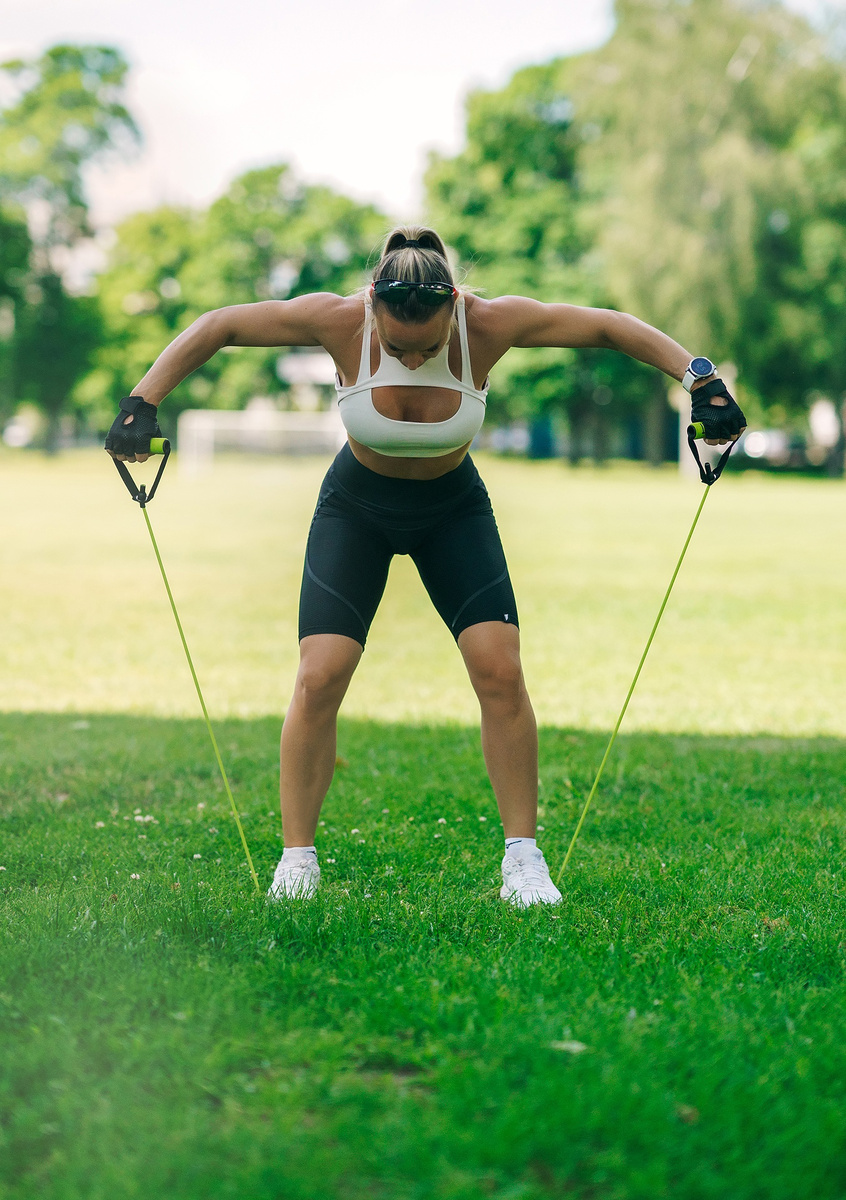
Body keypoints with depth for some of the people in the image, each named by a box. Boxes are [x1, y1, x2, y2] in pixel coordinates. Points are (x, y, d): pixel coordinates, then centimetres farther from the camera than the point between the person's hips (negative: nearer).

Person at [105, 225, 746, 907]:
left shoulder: (488, 324, -26)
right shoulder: (340, 321, -28)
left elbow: (612, 327, -16)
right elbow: (216, 328, -17)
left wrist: (701, 379, -25)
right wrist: (143, 404, -25)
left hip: (454, 510, 1)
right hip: (357, 506, 0)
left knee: (500, 671, -14)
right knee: (319, 679, -14)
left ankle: (524, 859, -2)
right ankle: (296, 863, 1)